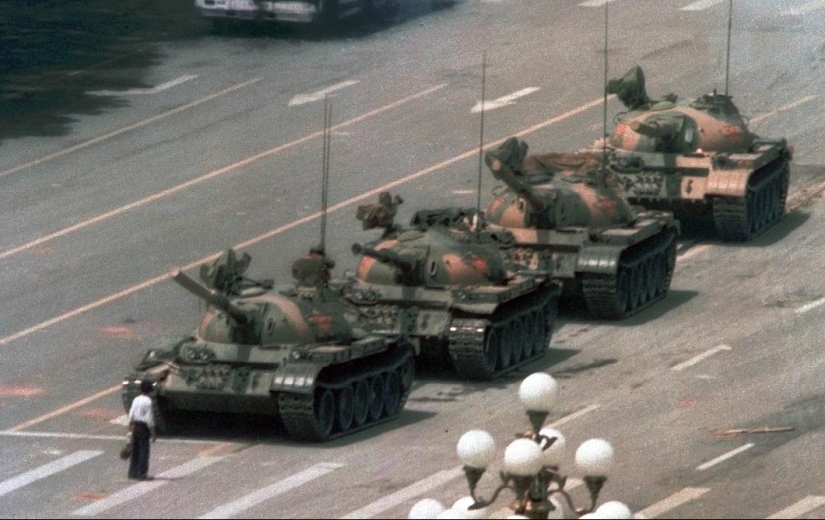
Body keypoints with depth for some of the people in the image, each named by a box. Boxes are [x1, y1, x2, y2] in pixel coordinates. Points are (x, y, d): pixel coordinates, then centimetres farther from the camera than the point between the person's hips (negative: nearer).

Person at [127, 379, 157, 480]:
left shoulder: (136, 400, 5)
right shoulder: (148, 401, -14)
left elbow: (131, 416, 7)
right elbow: (149, 419, -15)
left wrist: (130, 429, 14)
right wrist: (153, 433, -7)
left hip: (135, 426, 6)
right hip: (144, 427, -6)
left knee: (135, 450, 13)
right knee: (144, 450, -1)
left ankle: (132, 473, 17)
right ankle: (142, 473, -2)